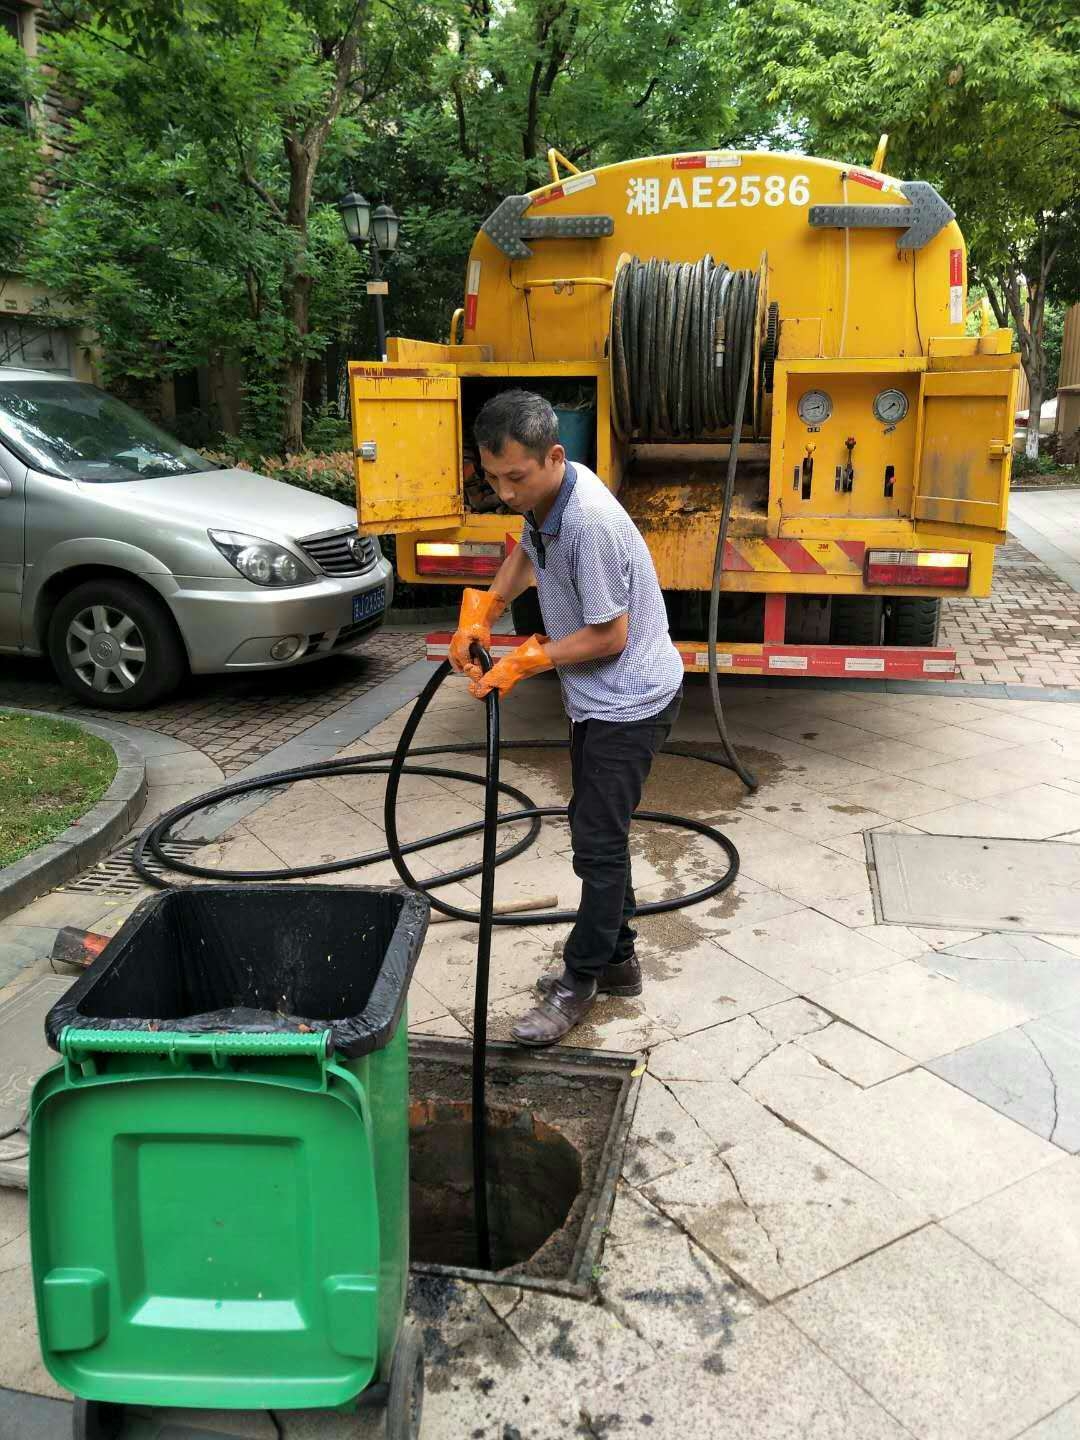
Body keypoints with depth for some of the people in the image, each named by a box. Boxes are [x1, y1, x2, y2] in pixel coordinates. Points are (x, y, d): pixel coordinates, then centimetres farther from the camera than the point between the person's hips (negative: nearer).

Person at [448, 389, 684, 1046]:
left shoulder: (591, 522, -30)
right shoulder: (548, 491, -1)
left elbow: (610, 637, -23)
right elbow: (528, 552, 21)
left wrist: (527, 661, -16)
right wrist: (482, 611, 7)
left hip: (629, 701, -10)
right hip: (600, 698, 10)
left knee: (598, 839, -3)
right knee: (598, 829, 17)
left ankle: (581, 980, 13)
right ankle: (617, 958, 32)